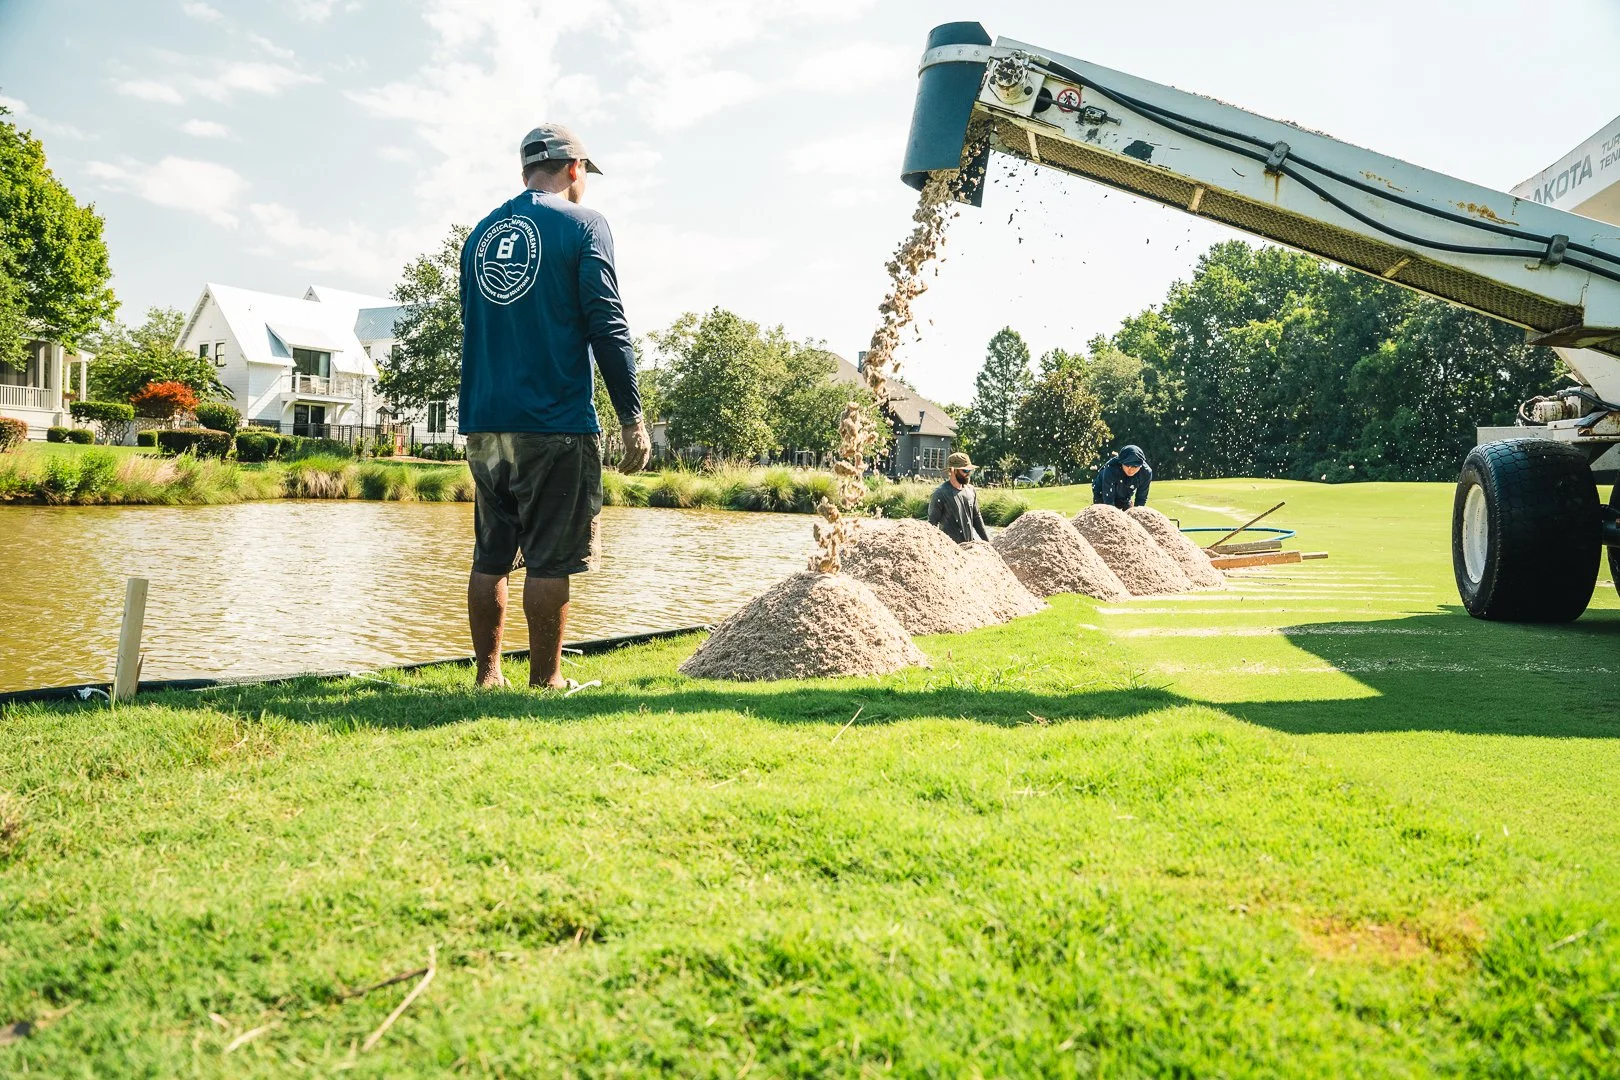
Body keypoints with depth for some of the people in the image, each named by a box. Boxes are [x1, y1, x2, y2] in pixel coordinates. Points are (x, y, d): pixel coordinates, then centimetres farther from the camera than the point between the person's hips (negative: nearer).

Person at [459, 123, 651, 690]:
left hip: (483, 423, 6)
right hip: (555, 422, -6)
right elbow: (607, 325, -9)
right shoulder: (582, 224, -2)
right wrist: (633, 417, -7)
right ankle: (545, 680, 3)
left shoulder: (481, 232, 17)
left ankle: (487, 675, 16)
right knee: (550, 559, -1)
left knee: (490, 556, 11)